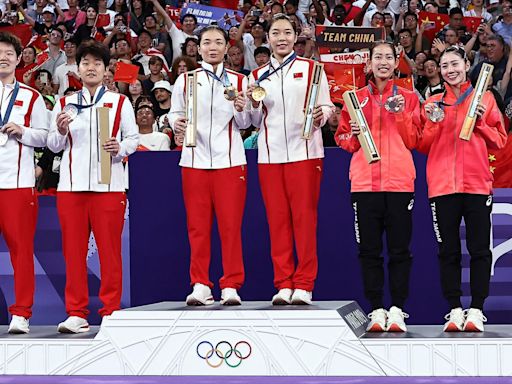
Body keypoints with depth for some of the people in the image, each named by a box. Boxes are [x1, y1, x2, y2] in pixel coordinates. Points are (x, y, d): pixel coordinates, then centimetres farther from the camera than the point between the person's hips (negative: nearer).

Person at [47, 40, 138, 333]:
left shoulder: (120, 102, 10)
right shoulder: (64, 104, 14)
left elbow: (134, 138, 9)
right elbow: (54, 146, 14)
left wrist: (120, 149, -11)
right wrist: (60, 131, -7)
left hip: (109, 184, -2)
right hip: (71, 185, 2)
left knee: (110, 250, -3)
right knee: (74, 251, 1)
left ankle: (111, 312, 5)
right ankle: (77, 314, 7)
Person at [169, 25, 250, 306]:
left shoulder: (238, 80, 11)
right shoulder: (185, 80, 11)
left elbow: (244, 124, 8)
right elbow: (175, 112, 10)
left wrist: (241, 110, -13)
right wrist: (176, 123, -12)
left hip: (230, 160, 0)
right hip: (195, 160, 1)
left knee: (230, 224, -2)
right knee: (197, 225, 1)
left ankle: (231, 286, 2)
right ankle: (200, 285, 6)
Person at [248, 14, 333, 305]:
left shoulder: (312, 69, 8)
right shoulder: (258, 76, 15)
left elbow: (327, 106, 4)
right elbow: (256, 122, 16)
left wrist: (321, 114, -17)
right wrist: (254, 105, -4)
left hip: (305, 153, -3)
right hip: (270, 155, 3)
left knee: (305, 219, -4)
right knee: (277, 221, 2)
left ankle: (304, 284, 0)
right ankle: (283, 284, 6)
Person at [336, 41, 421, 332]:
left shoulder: (408, 98, 11)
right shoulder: (357, 98, 13)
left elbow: (413, 141, 5)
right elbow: (343, 139, 14)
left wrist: (400, 114, -8)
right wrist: (354, 134, -7)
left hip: (399, 181, -1)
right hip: (365, 182, 1)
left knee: (400, 249, -1)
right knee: (369, 250, 0)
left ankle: (397, 309, 4)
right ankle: (377, 309, 6)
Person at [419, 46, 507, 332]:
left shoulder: (484, 99, 10)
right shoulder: (433, 103, 13)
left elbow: (500, 140, 8)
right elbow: (423, 147, 10)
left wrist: (481, 123, -8)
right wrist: (433, 123, -6)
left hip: (477, 184, -1)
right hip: (443, 184, 1)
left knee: (479, 249, -1)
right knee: (449, 251, 1)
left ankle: (477, 310, 3)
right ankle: (455, 309, 5)